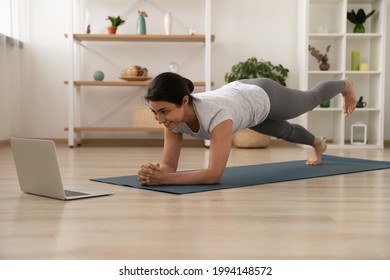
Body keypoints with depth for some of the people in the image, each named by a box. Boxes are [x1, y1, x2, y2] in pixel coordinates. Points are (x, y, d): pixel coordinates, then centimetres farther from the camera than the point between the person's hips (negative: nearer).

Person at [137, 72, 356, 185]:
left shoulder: (216, 114, -52)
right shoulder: (173, 115, -33)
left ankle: (345, 85, 64)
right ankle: (317, 144, 67)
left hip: (264, 96, -4)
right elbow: (169, 165, -27)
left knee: (310, 100, 29)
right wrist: (154, 172, -50)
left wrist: (165, 179, -60)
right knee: (285, 132, 32)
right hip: (240, 94, 4)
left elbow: (215, 174, -53)